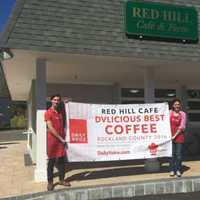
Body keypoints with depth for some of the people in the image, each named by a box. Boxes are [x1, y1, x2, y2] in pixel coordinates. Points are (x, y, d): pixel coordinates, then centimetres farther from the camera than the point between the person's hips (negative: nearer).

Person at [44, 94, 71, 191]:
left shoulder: (60, 112, 11)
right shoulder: (48, 113, -10)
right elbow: (51, 128, -15)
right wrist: (61, 138, -14)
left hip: (62, 140, 6)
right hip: (53, 140, -6)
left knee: (62, 160, 10)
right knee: (51, 162, 3)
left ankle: (61, 179, 21)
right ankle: (50, 182, 12)